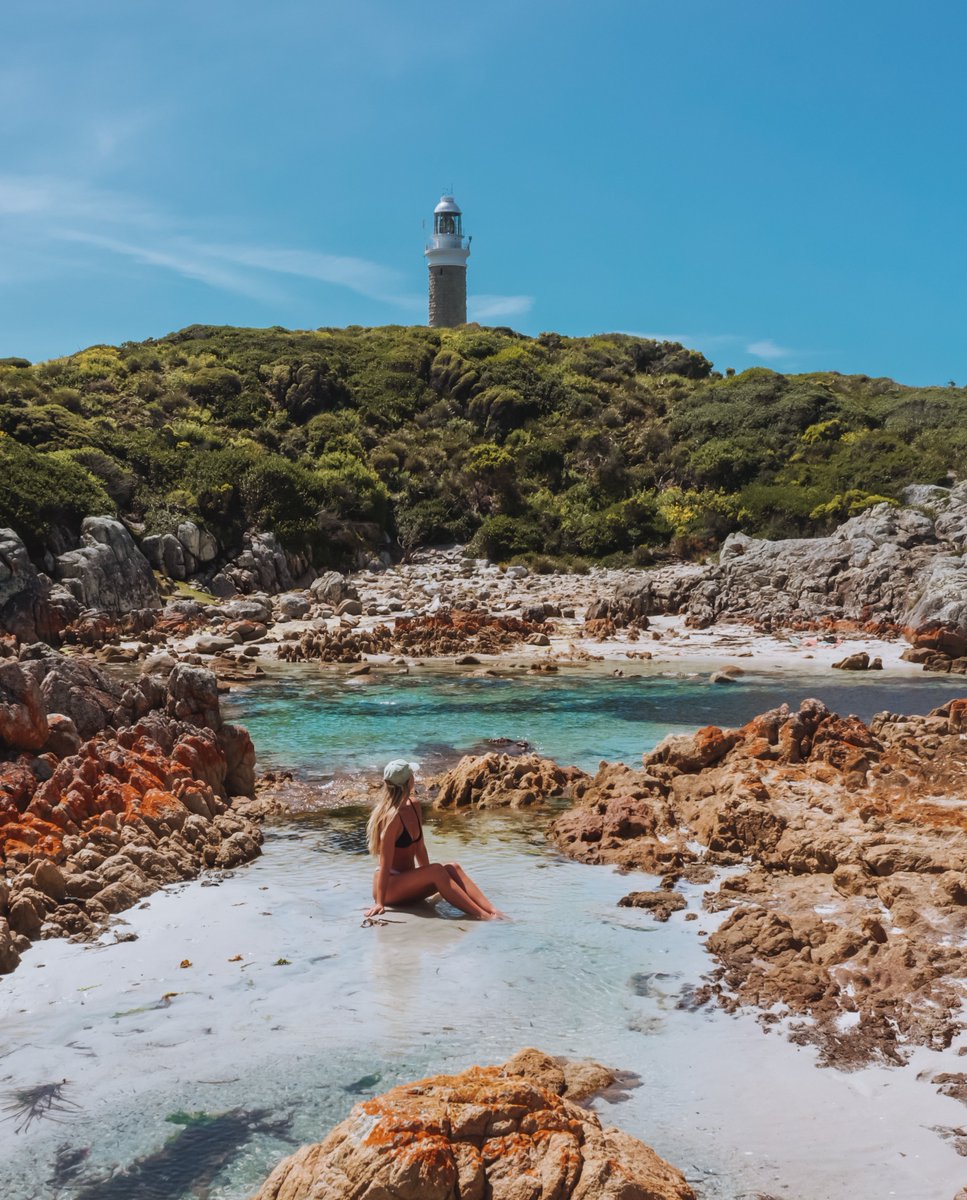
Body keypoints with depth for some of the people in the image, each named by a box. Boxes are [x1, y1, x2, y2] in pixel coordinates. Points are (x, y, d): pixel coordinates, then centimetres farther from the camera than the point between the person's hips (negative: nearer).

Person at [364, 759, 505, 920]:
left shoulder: (414, 806, 4)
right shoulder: (392, 817, -21)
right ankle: (482, 916, -36)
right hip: (388, 886, -8)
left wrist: (428, 878, 14)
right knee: (436, 870, -28)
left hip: (408, 880, 8)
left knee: (453, 868, -15)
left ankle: (492, 911, -30)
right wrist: (380, 903, -21)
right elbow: (385, 863, -21)